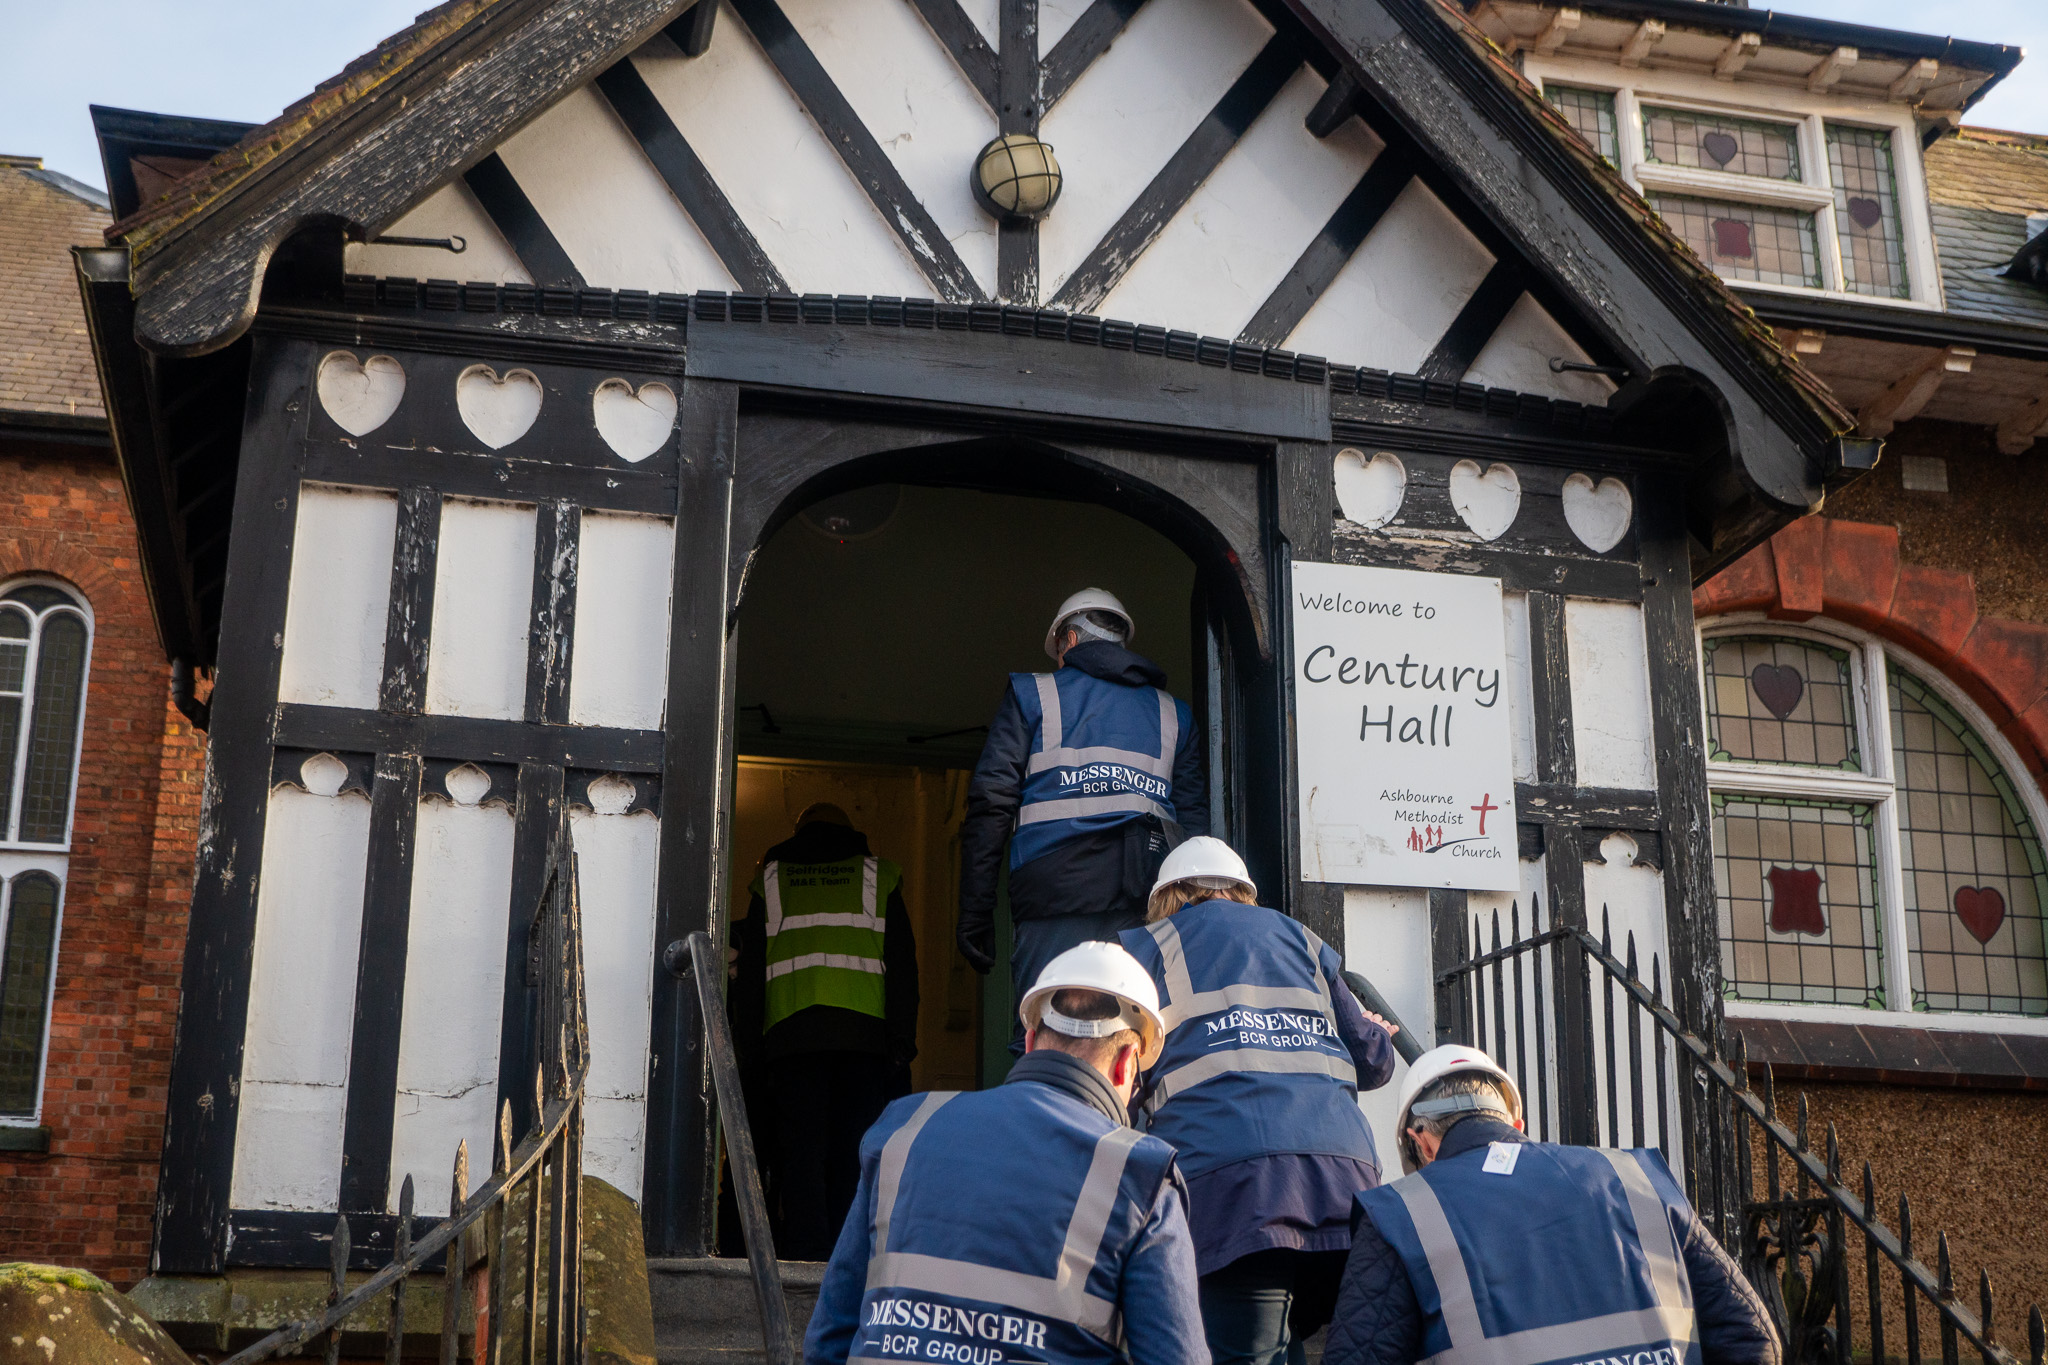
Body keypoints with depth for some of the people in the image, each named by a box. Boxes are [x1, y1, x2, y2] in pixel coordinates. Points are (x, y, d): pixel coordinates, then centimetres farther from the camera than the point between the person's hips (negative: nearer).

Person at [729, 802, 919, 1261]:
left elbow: (749, 969, 12)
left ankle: (805, 1254, -10)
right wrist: (902, 1040, 7)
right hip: (864, 1030, 0)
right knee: (853, 1148, 3)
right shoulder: (878, 876, 18)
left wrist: (749, 1046, 12)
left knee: (799, 1146, -1)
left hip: (790, 1031, 0)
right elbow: (902, 962, 9)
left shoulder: (771, 879, 19)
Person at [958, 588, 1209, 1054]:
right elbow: (1195, 823, 14)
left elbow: (990, 806, 4)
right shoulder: (1173, 713, 22)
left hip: (1056, 893, -3)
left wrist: (975, 914, 4)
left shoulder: (1032, 695, 13)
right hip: (1151, 906, 3)